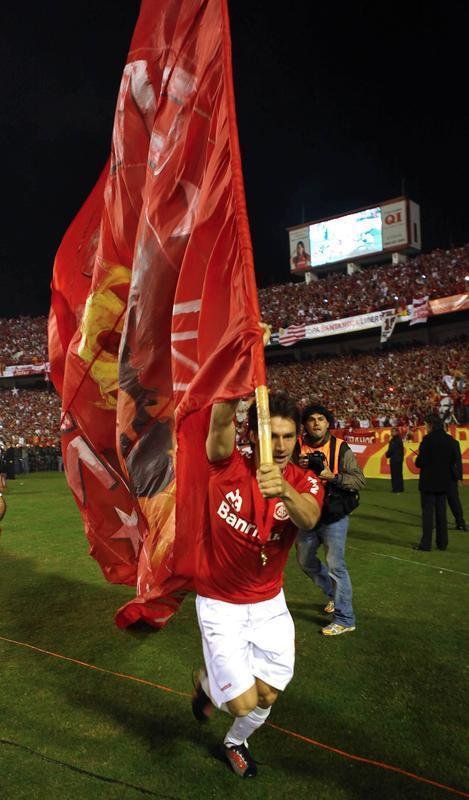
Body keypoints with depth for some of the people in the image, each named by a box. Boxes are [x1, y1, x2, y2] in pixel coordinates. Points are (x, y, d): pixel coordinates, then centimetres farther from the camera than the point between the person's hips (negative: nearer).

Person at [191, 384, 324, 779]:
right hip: (220, 605, -3)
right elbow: (221, 421, -38)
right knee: (243, 702, -6)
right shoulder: (229, 466, -17)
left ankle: (235, 742, 46)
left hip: (270, 604, 3)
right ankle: (206, 681, 31)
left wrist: (284, 489, -57)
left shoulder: (304, 483, -11)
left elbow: (309, 518, -35)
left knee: (267, 695, 12)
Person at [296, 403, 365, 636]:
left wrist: (332, 476, -25)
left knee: (336, 566, -4)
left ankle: (345, 619, 10)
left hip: (334, 517, -5)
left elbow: (359, 480, -13)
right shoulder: (298, 447, -1)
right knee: (305, 561, 19)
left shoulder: (340, 448, -9)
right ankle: (333, 593, 42)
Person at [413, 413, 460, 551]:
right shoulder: (449, 439, 3)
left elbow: (420, 462, -17)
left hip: (429, 482, -6)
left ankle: (426, 543, 1)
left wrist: (418, 462, 4)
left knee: (427, 512, 0)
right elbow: (453, 461, 7)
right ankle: (442, 543, 19)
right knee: (441, 512, 13)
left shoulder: (428, 439, -16)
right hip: (444, 482, 6)